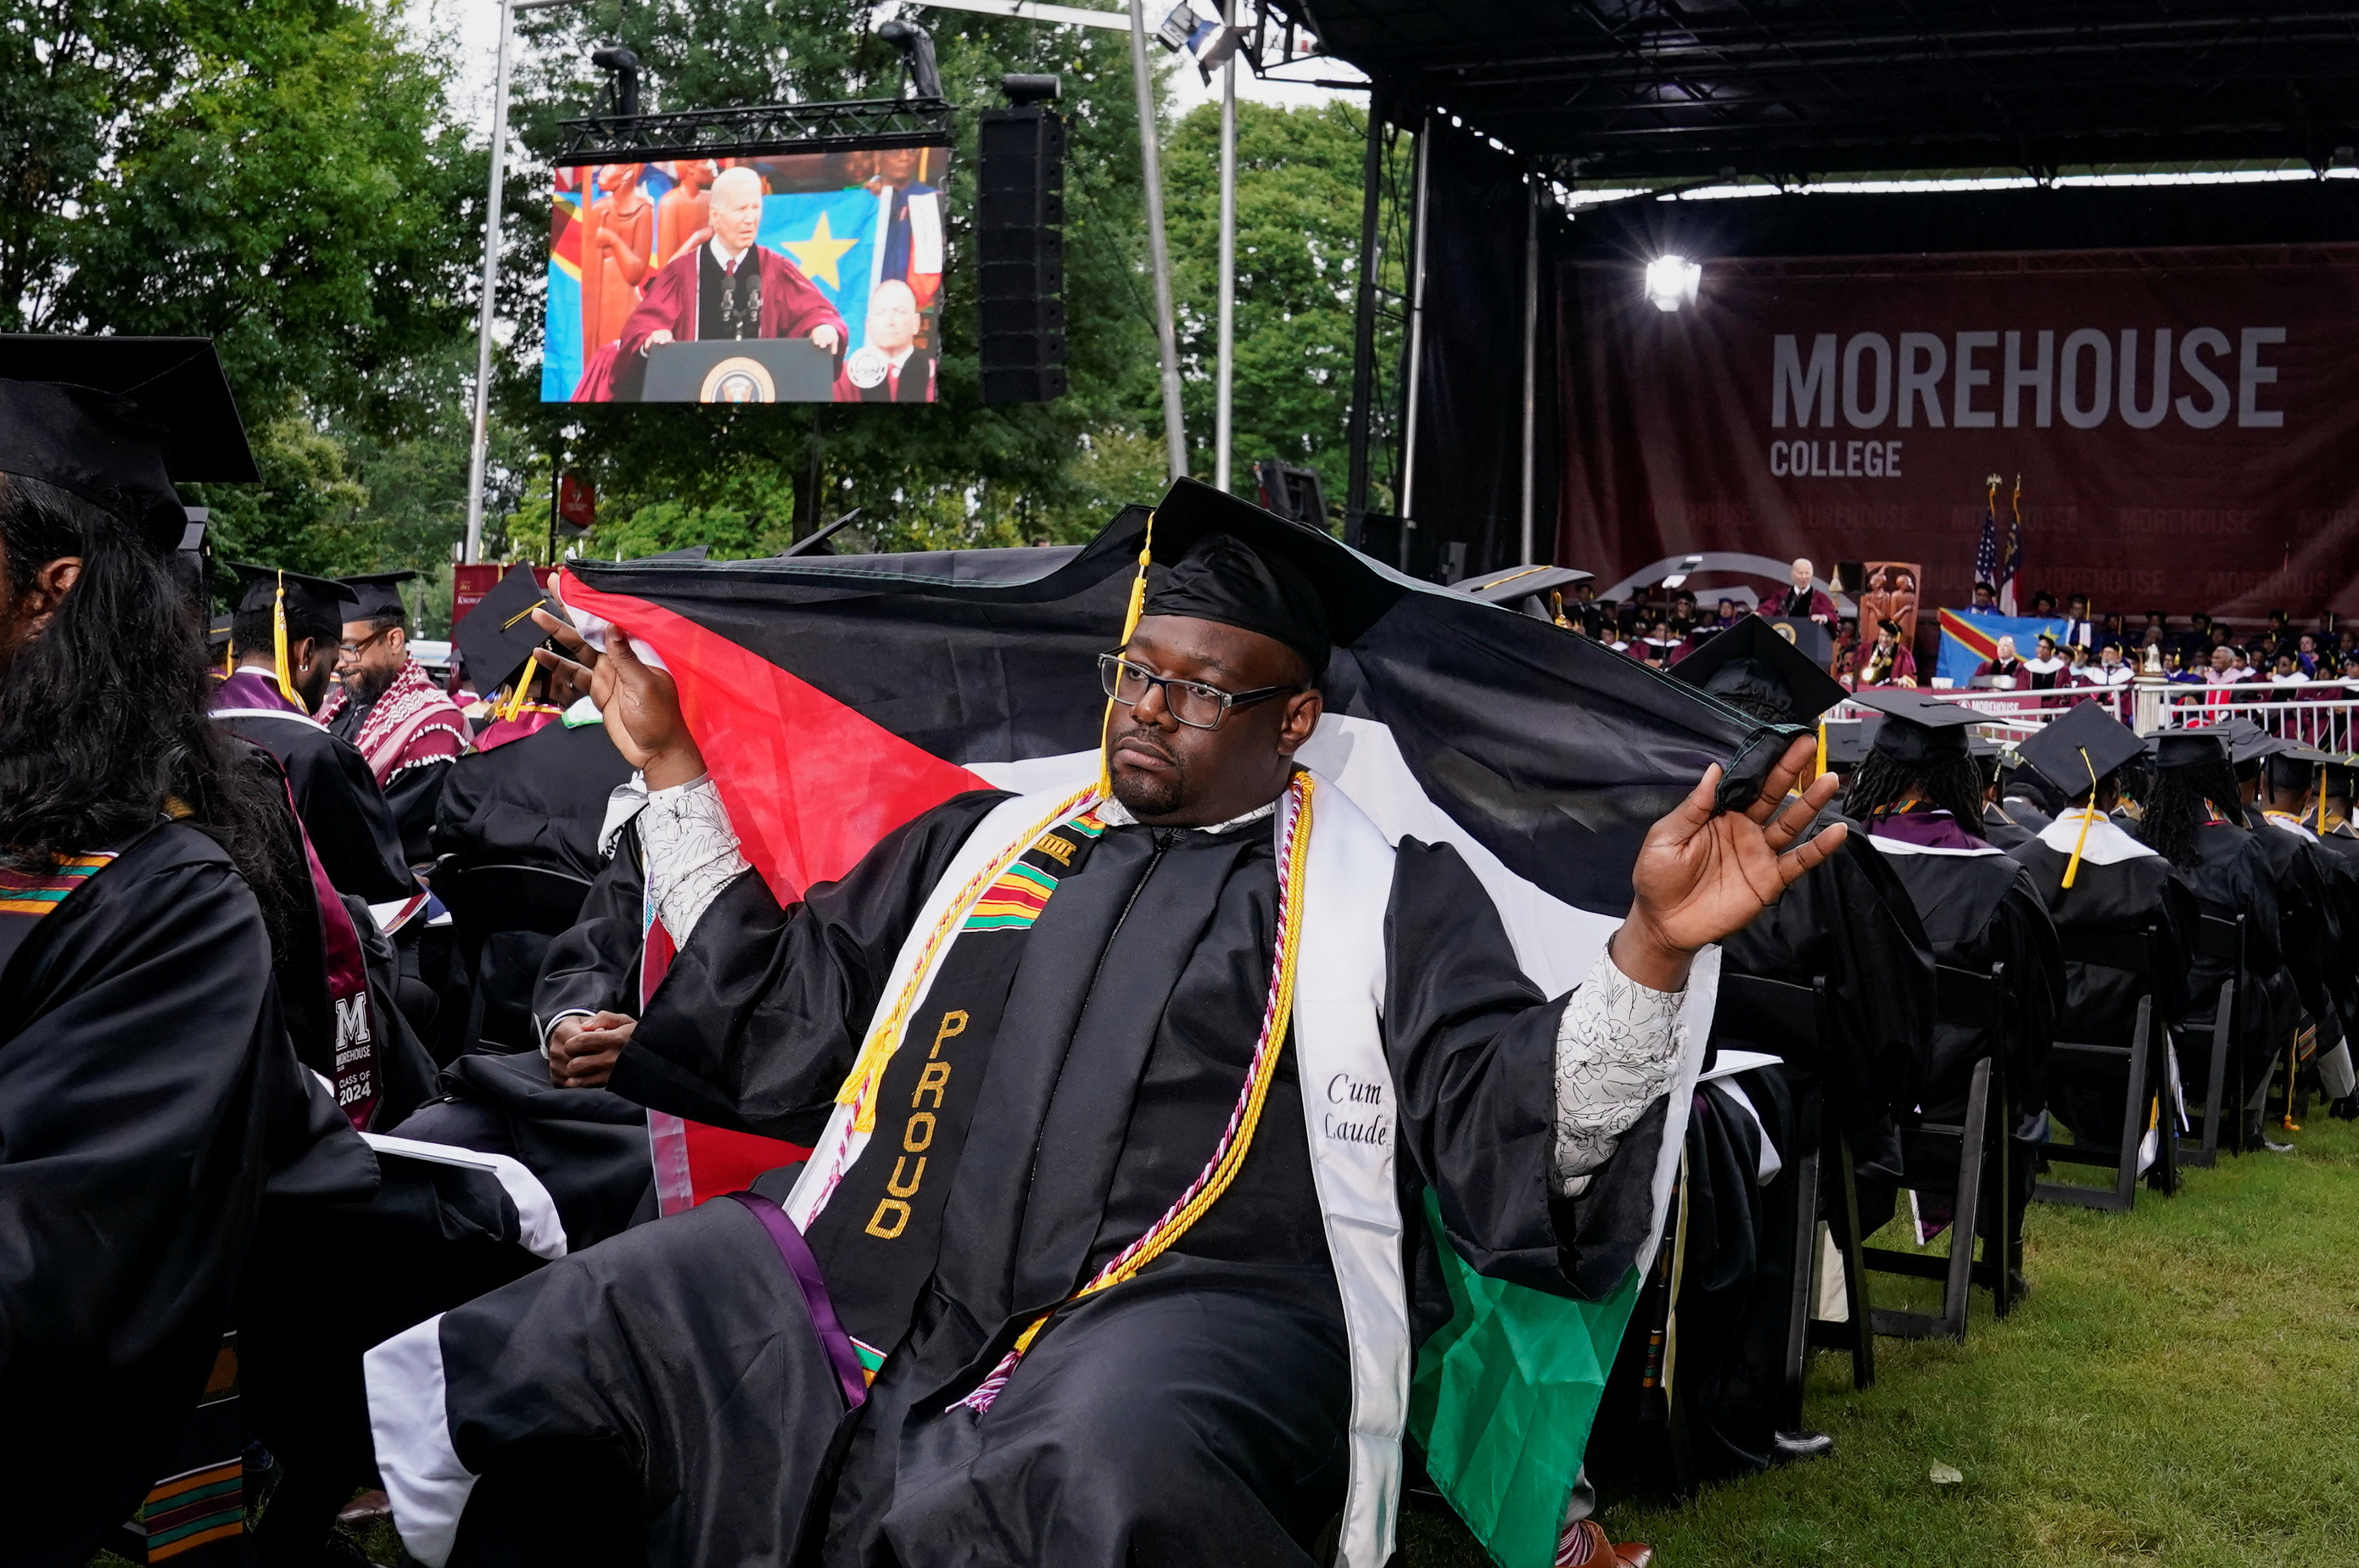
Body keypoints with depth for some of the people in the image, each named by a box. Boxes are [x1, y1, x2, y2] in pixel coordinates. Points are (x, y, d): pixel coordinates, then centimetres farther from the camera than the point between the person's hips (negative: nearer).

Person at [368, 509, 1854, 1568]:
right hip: (889, 1272, 4)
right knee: (566, 1339, -15)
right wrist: (670, 767, 23)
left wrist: (1650, 945, -17)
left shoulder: (1388, 891, 9)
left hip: (1191, 1305, -4)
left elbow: (1511, 1138, -1)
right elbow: (776, 1020, 24)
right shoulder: (987, 838, 21)